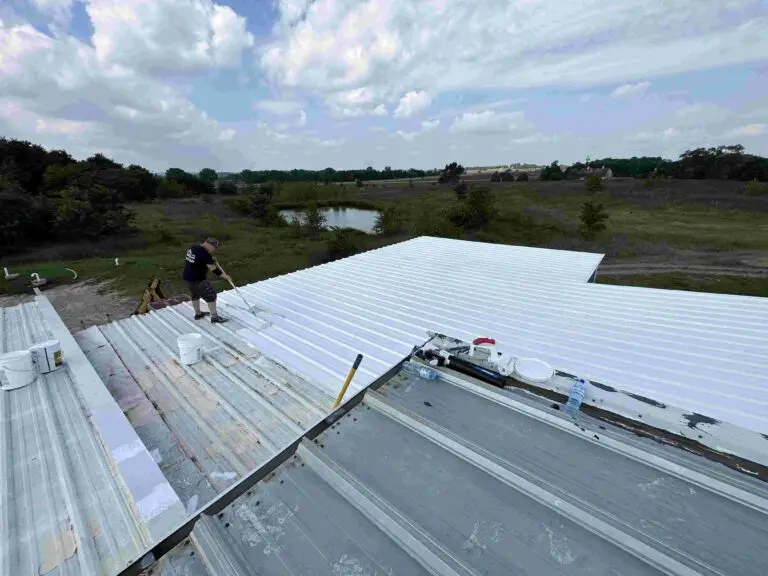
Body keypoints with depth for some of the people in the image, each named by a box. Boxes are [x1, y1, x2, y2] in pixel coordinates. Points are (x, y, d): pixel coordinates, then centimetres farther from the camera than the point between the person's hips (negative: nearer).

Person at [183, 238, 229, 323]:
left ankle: (198, 314, 41)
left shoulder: (193, 248, 6)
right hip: (197, 280, -10)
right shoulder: (204, 253, -22)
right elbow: (214, 269, -23)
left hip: (187, 277, 10)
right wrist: (225, 276, -12)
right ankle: (214, 317, 5)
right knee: (211, 296, 0)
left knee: (195, 295, 25)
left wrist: (210, 259, 14)